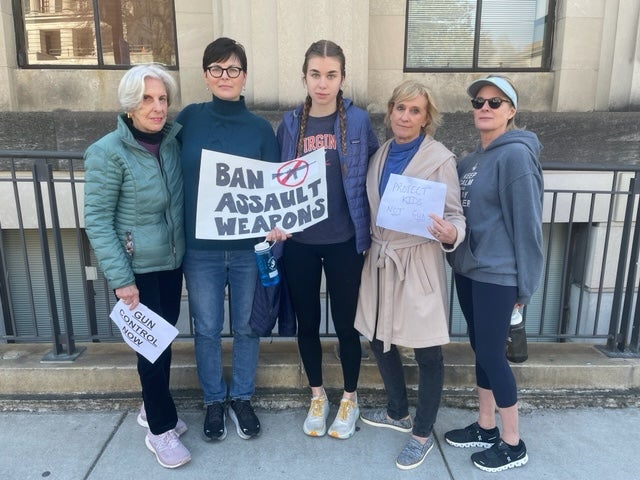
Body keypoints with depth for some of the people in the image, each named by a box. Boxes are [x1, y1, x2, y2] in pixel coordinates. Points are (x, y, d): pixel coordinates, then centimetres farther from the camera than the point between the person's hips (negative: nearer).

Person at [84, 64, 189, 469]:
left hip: (172, 261, 5)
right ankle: (161, 429, 26)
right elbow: (97, 221, -14)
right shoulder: (109, 152, -15)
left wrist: (185, 250, 5)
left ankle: (153, 408, 40)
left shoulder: (172, 142, 1)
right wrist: (120, 278, -17)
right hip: (139, 268, -5)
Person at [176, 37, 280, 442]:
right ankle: (214, 401, 36)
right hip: (200, 248, 1)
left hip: (248, 248, 0)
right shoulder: (189, 119, 0)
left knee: (246, 327, 14)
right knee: (207, 330, 13)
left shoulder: (261, 128, -1)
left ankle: (241, 398, 36)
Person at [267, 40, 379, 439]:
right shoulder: (291, 124, 2)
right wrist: (276, 221, -6)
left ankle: (350, 399, 33)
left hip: (344, 241, -2)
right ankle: (317, 396, 36)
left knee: (346, 323, 10)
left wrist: (367, 230, -8)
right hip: (299, 241, 3)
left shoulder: (358, 122, -4)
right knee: (307, 322, 14)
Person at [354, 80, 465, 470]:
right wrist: (370, 248, 9)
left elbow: (455, 215, -10)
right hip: (381, 259, 6)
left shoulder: (440, 158, -10)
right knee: (379, 339, 16)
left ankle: (423, 433, 28)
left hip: (419, 263, -6)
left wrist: (450, 235, -31)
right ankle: (398, 412, 41)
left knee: (427, 352, 6)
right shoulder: (380, 155, 8)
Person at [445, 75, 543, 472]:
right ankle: (485, 428, 33)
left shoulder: (516, 154, -13)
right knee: (482, 351, 16)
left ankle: (513, 444, 22)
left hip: (497, 275, -8)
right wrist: (456, 252, 7)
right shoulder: (472, 159, 12)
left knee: (492, 354, 2)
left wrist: (524, 285, -14)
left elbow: (527, 224, -15)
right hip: (468, 270, 8)